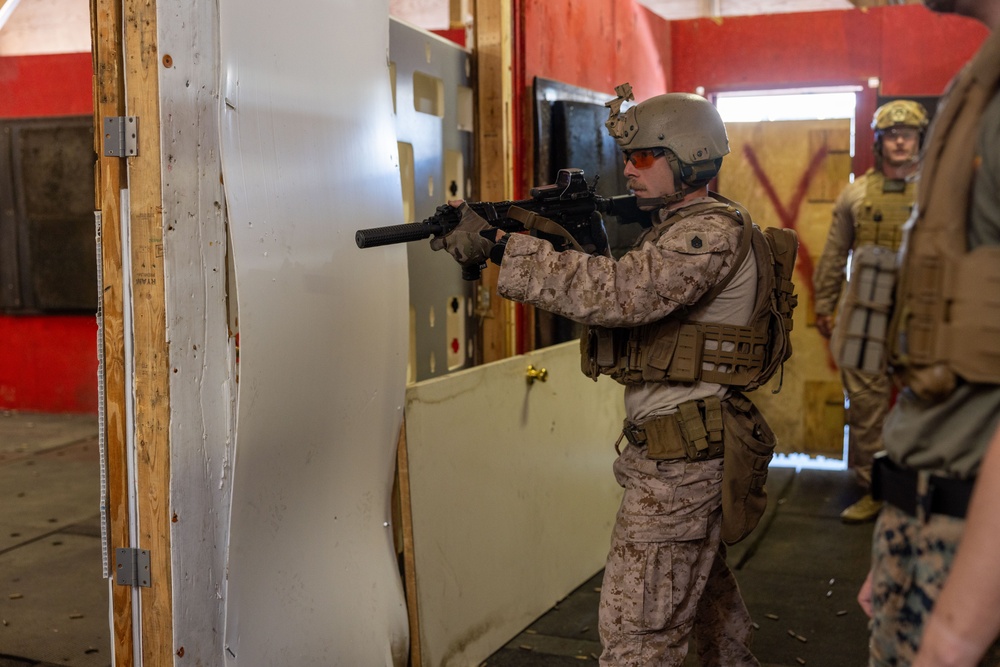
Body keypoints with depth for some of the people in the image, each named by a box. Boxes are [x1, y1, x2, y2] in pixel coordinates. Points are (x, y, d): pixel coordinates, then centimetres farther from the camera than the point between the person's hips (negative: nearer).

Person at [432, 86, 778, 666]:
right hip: (687, 448, 10)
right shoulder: (672, 226, 16)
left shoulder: (715, 231, -17)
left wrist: (500, 247, -32)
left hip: (681, 457, -10)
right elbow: (618, 295, 14)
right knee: (704, 585, 26)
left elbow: (621, 294, -32)